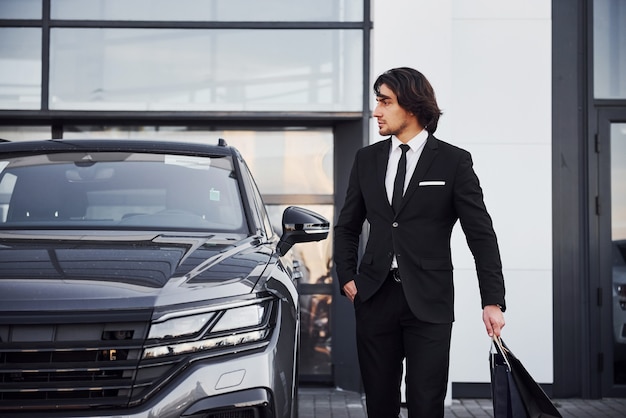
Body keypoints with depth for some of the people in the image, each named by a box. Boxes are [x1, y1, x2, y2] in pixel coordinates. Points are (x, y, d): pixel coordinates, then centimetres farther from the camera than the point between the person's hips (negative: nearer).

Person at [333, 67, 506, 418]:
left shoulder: (453, 161, -3)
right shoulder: (367, 159, 8)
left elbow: (482, 234, -3)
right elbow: (347, 226, 18)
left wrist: (493, 301, -8)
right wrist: (346, 278, 5)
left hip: (429, 301, -3)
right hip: (375, 297, 4)